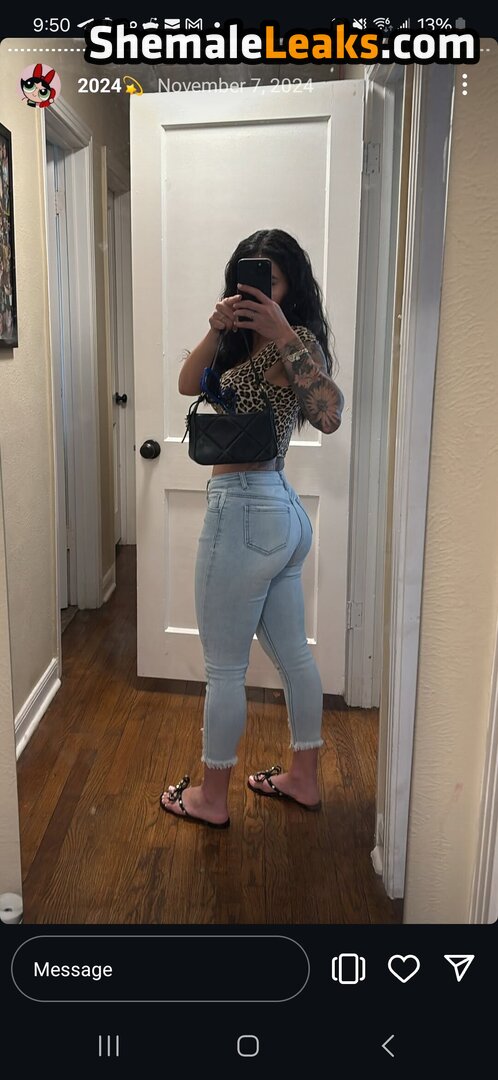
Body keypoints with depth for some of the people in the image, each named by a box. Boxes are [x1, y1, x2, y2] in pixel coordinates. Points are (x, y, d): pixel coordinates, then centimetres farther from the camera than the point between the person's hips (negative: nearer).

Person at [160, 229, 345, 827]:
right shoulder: (249, 344, 16)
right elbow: (188, 384, 6)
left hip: (245, 512, -10)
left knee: (224, 667, 4)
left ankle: (211, 796, 21)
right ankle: (304, 778, 34)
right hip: (280, 511, 10)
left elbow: (328, 414, -30)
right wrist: (217, 331, -10)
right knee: (292, 653, 18)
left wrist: (283, 334, -28)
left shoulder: (297, 339, -11)